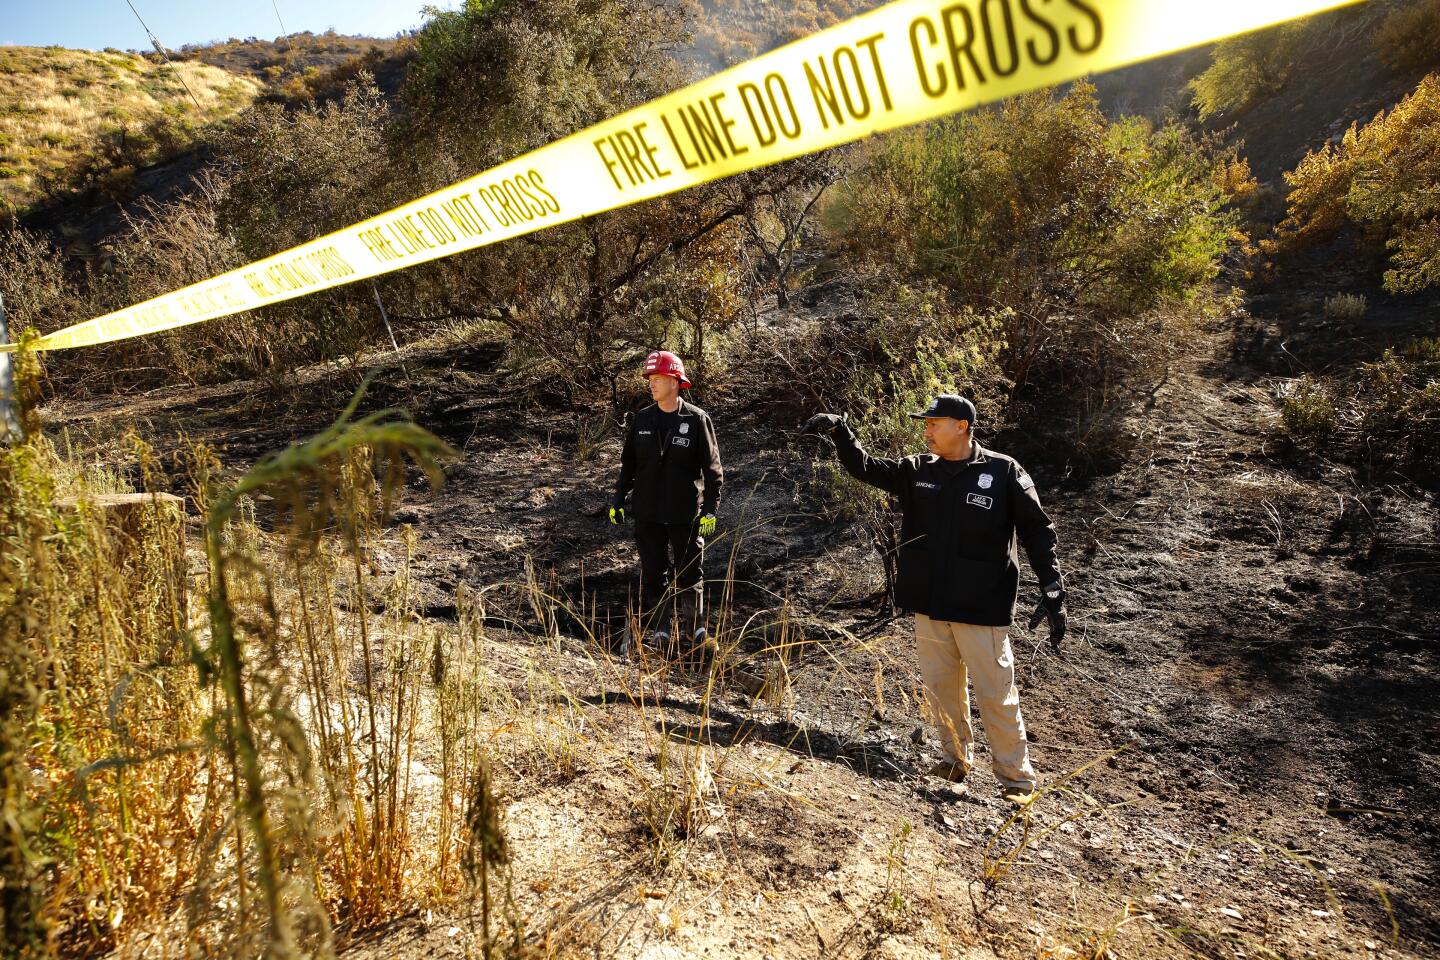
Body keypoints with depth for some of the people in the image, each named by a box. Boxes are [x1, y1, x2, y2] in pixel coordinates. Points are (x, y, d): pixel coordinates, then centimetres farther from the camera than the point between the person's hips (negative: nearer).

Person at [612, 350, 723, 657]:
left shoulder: (697, 420, -5)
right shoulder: (641, 421, 5)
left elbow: (712, 467, -4)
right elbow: (628, 464, 14)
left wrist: (710, 508, -8)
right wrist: (619, 500, 10)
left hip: (686, 513, -3)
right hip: (648, 513, 3)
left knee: (689, 573, 6)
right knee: (653, 573, 7)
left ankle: (695, 629, 21)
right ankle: (660, 632, 17)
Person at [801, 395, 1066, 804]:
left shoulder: (1004, 473, -7)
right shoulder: (917, 471, 5)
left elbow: (1038, 532, -5)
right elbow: (865, 467, 7)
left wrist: (1053, 594, -11)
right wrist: (839, 431, -10)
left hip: (983, 610, -4)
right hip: (929, 607, 5)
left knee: (996, 696, 4)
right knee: (940, 689, 15)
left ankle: (1017, 779, 22)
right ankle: (957, 759, 35)